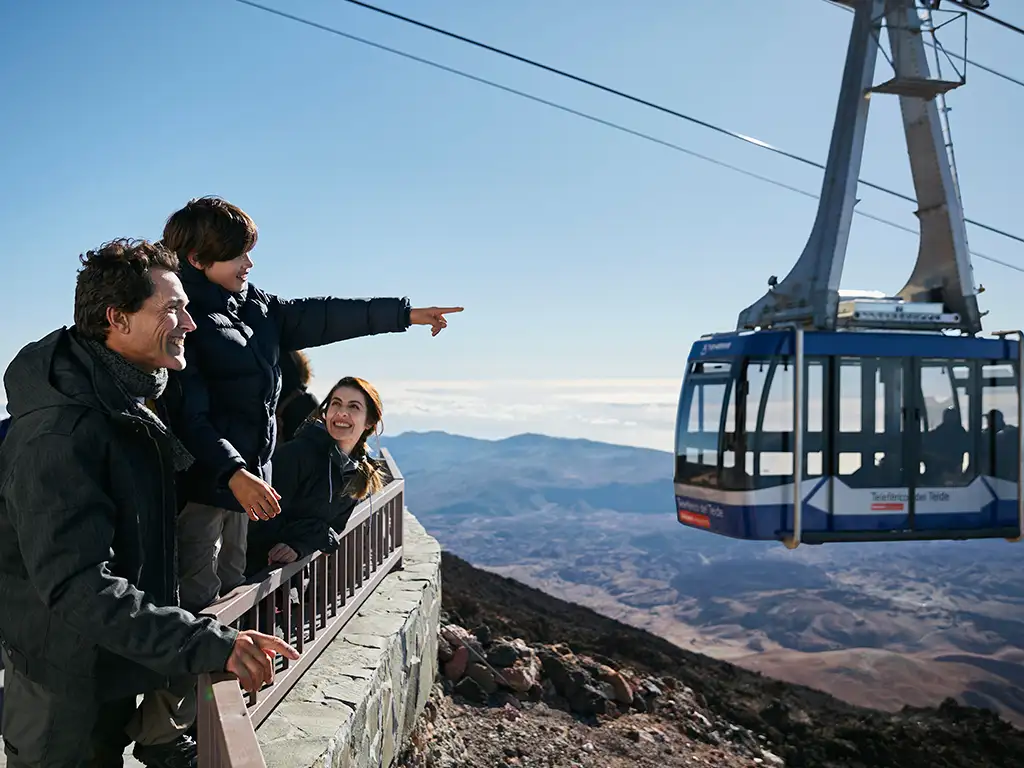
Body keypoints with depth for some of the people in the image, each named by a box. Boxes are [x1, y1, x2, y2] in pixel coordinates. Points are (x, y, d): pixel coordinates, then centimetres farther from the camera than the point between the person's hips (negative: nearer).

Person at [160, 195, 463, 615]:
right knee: (198, 607, -3)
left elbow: (318, 318, 9)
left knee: (232, 592, 19)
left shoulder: (255, 307, 9)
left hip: (244, 478, 9)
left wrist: (405, 313, 7)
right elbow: (189, 418, -21)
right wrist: (233, 473, -32)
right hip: (200, 484, -9)